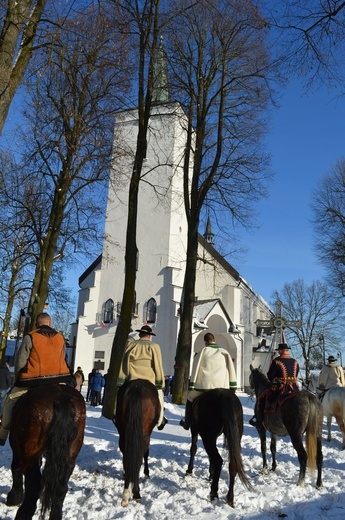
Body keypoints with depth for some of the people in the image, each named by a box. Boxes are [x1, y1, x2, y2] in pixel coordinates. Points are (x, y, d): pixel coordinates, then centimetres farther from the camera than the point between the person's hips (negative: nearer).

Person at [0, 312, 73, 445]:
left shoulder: (30, 337, -3)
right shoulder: (61, 338, 8)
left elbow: (20, 362, -2)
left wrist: (17, 381, 13)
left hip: (33, 381, -2)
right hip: (59, 380, 2)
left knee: (11, 399, 19)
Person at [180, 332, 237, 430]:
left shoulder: (203, 351, 4)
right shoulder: (224, 352, 10)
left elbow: (195, 370, 3)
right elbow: (231, 370, 7)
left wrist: (191, 386, 8)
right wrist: (233, 386, 8)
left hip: (204, 385, -1)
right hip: (222, 386, 1)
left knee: (190, 399, 22)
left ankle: (187, 423, 28)